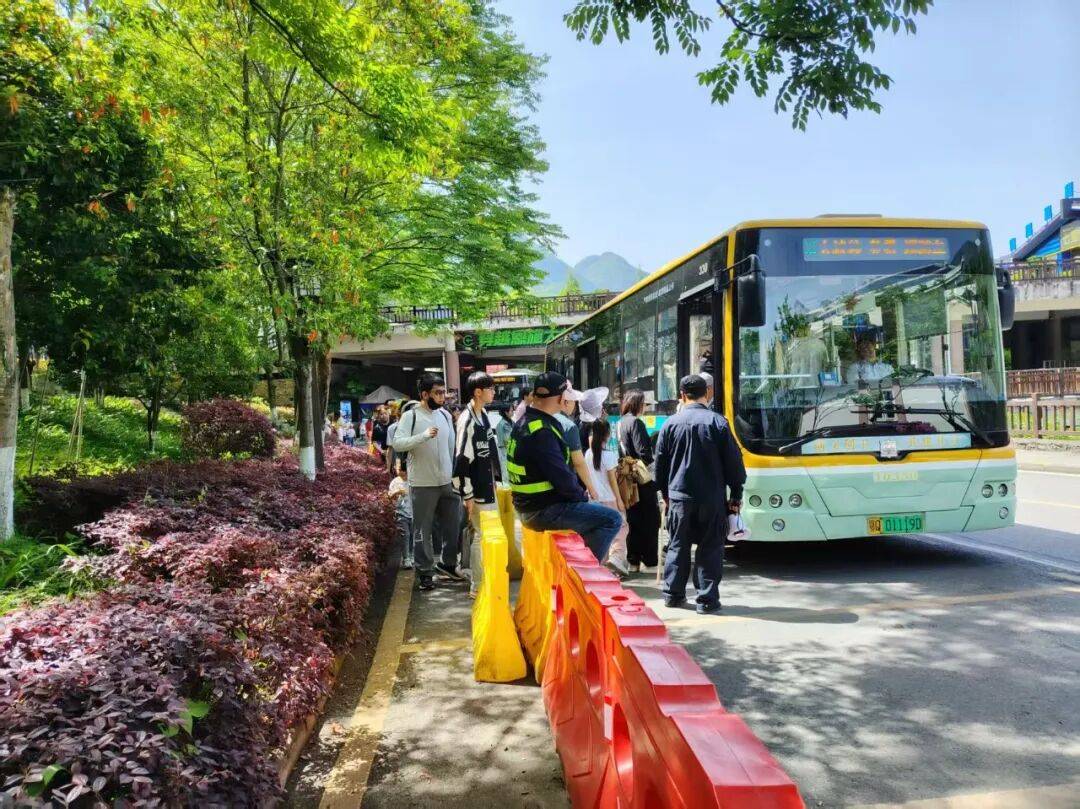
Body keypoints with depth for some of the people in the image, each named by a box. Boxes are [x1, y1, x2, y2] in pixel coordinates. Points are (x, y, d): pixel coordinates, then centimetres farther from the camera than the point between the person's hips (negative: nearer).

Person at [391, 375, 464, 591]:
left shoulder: (445, 415, 9)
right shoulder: (410, 416, -8)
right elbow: (397, 443, -19)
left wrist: (457, 474, 14)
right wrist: (424, 436, -30)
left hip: (447, 481, 6)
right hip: (423, 483, -5)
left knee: (454, 524, 12)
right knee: (423, 530, 3)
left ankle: (447, 563, 31)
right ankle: (425, 573, 14)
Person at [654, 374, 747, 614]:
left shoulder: (671, 424, 0)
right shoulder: (717, 422, -6)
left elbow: (660, 464, 7)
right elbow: (733, 462, -4)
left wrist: (665, 492, 20)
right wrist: (736, 495, 6)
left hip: (679, 495, 2)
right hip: (712, 497, -2)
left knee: (677, 545, 14)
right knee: (710, 548, 5)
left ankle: (672, 593, 21)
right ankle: (707, 598, 6)